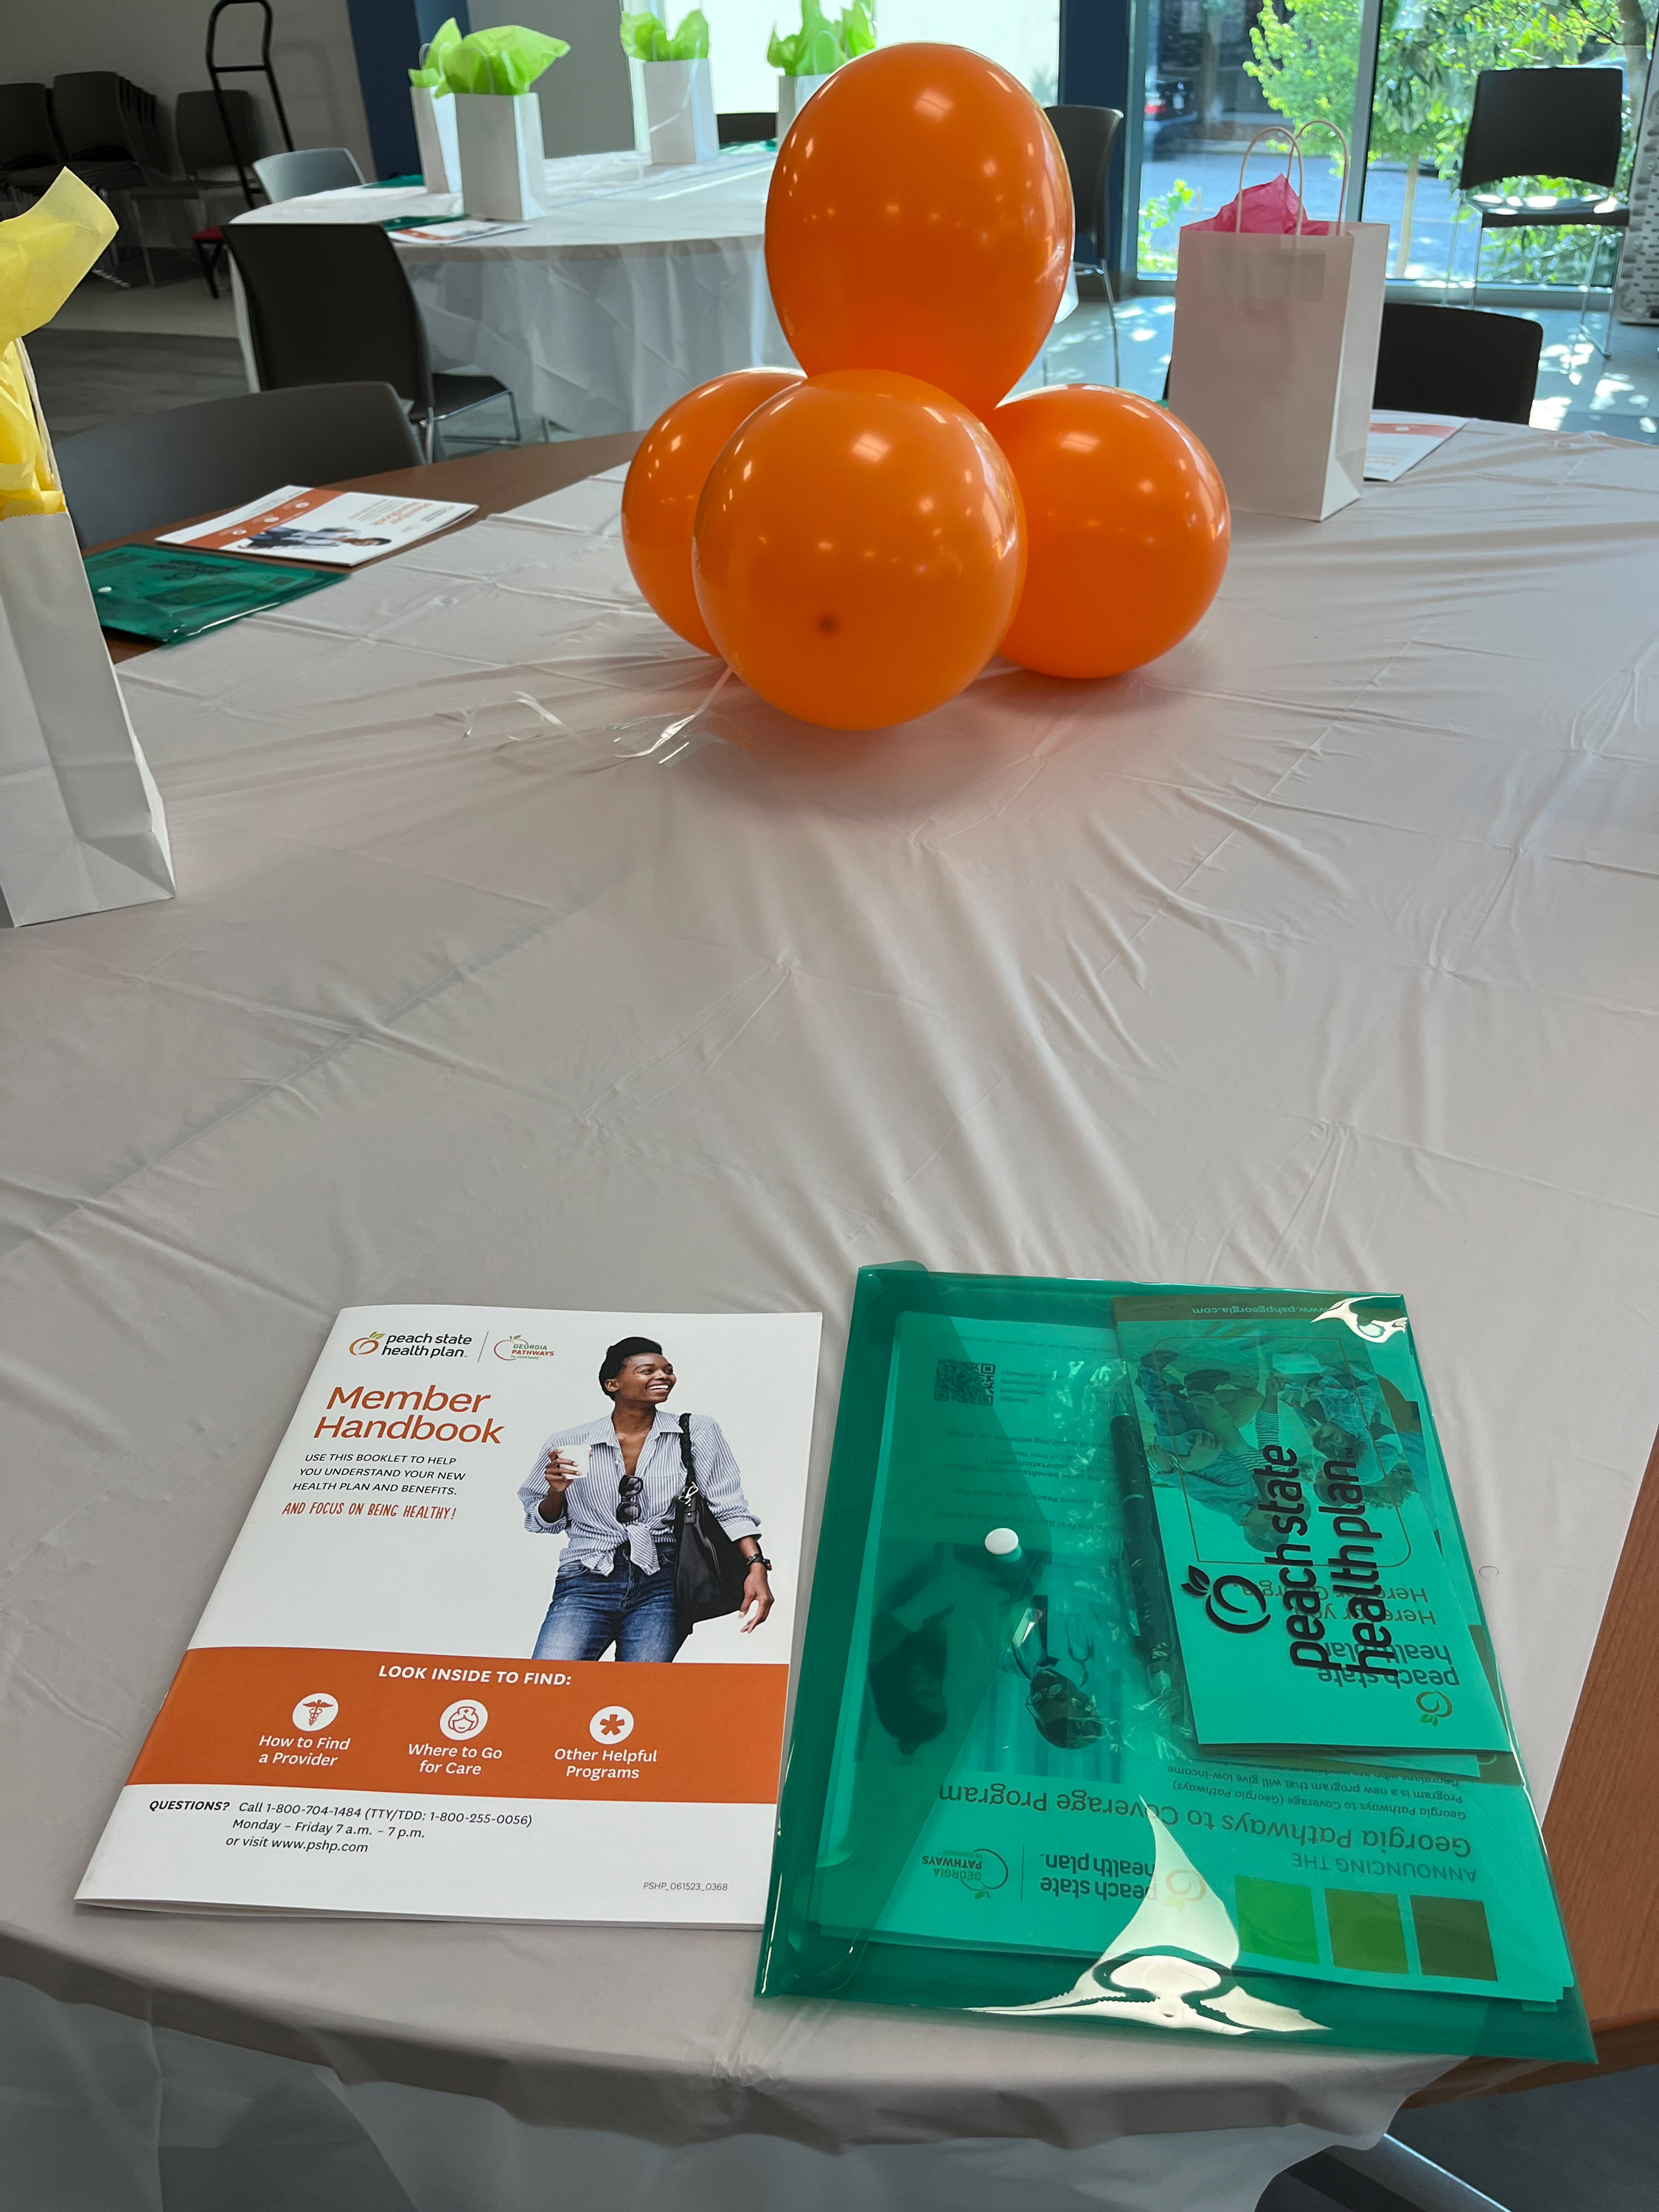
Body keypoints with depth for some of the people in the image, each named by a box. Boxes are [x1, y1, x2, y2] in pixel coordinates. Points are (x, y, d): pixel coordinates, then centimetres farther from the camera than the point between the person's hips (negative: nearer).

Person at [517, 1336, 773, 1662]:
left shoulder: (698, 1433, 7)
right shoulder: (567, 1445, 9)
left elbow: (729, 1507, 0)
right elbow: (542, 1524, 18)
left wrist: (756, 1564, -14)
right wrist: (556, 1491, -3)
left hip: (662, 1586, 0)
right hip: (588, 1582, 0)